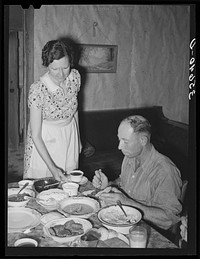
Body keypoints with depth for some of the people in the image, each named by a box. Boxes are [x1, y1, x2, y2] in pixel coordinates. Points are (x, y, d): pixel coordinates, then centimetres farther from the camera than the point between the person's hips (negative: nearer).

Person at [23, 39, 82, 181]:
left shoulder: (75, 76, -11)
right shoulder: (37, 90, -26)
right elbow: (36, 135, -22)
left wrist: (78, 138, 14)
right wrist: (52, 168, -26)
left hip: (70, 136, 4)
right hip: (44, 142, -4)